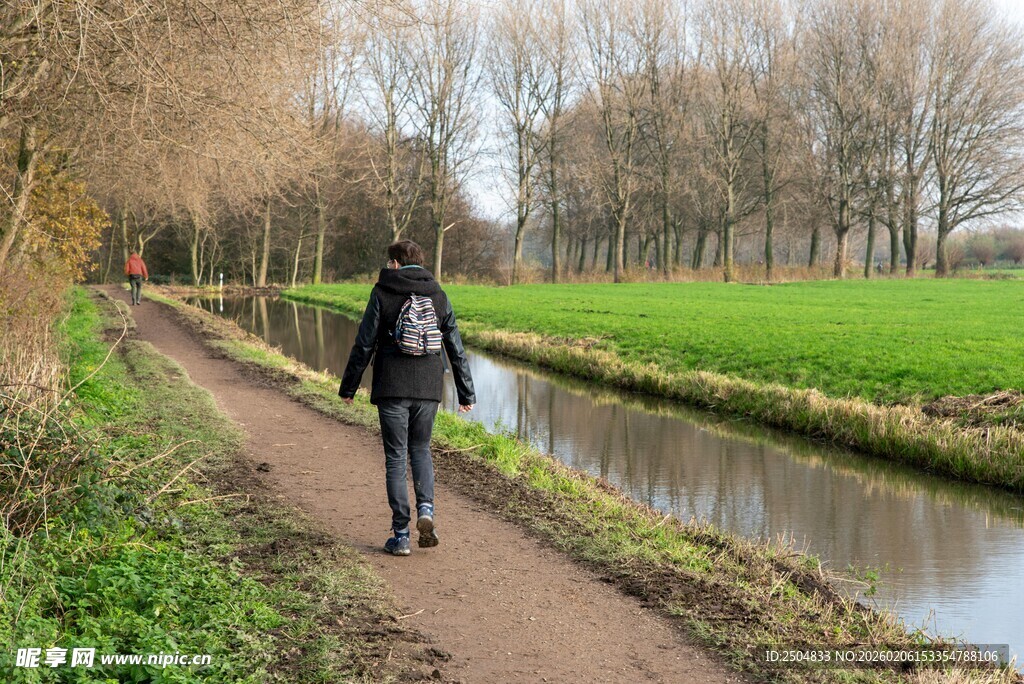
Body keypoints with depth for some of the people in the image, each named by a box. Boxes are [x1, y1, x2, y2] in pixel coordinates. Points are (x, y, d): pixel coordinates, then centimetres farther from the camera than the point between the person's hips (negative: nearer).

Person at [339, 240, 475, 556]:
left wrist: (348, 388, 5)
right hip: (428, 388, 3)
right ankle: (425, 509, -3)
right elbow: (456, 349, 8)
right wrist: (466, 393, 13)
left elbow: (364, 345, -4)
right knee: (421, 449, 20)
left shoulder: (382, 293, -3)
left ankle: (400, 535, 3)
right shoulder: (438, 295, 7)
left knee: (395, 458, 4)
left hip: (392, 389, -3)